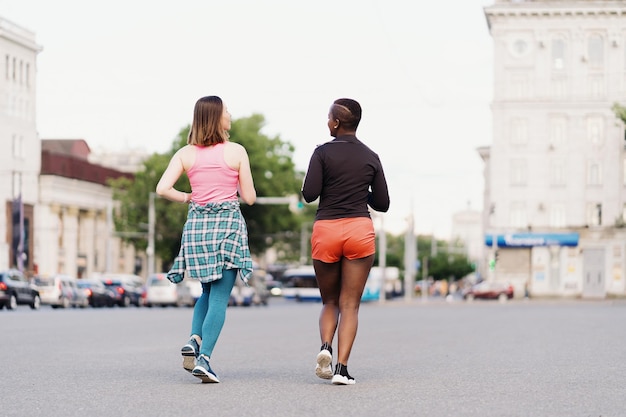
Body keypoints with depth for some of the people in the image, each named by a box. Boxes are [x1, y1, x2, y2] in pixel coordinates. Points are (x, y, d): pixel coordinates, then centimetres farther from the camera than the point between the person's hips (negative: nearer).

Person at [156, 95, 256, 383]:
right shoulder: (236, 152, -5)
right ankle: (204, 357, -14)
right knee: (220, 297, -2)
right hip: (228, 224, -4)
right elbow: (250, 198, -1)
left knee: (209, 291, 22)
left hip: (197, 224, 4)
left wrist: (187, 198, 10)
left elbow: (162, 189, -7)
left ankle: (194, 341, 1)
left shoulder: (186, 154, 3)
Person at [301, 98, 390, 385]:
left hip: (326, 229, -1)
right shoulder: (371, 157, 8)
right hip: (360, 230, 1)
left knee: (330, 301, 15)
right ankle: (341, 367, -10)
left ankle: (325, 346, -11)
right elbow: (382, 203, 10)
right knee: (350, 304, 2)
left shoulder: (323, 153, -2)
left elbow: (309, 194, -9)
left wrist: (329, 185, 12)